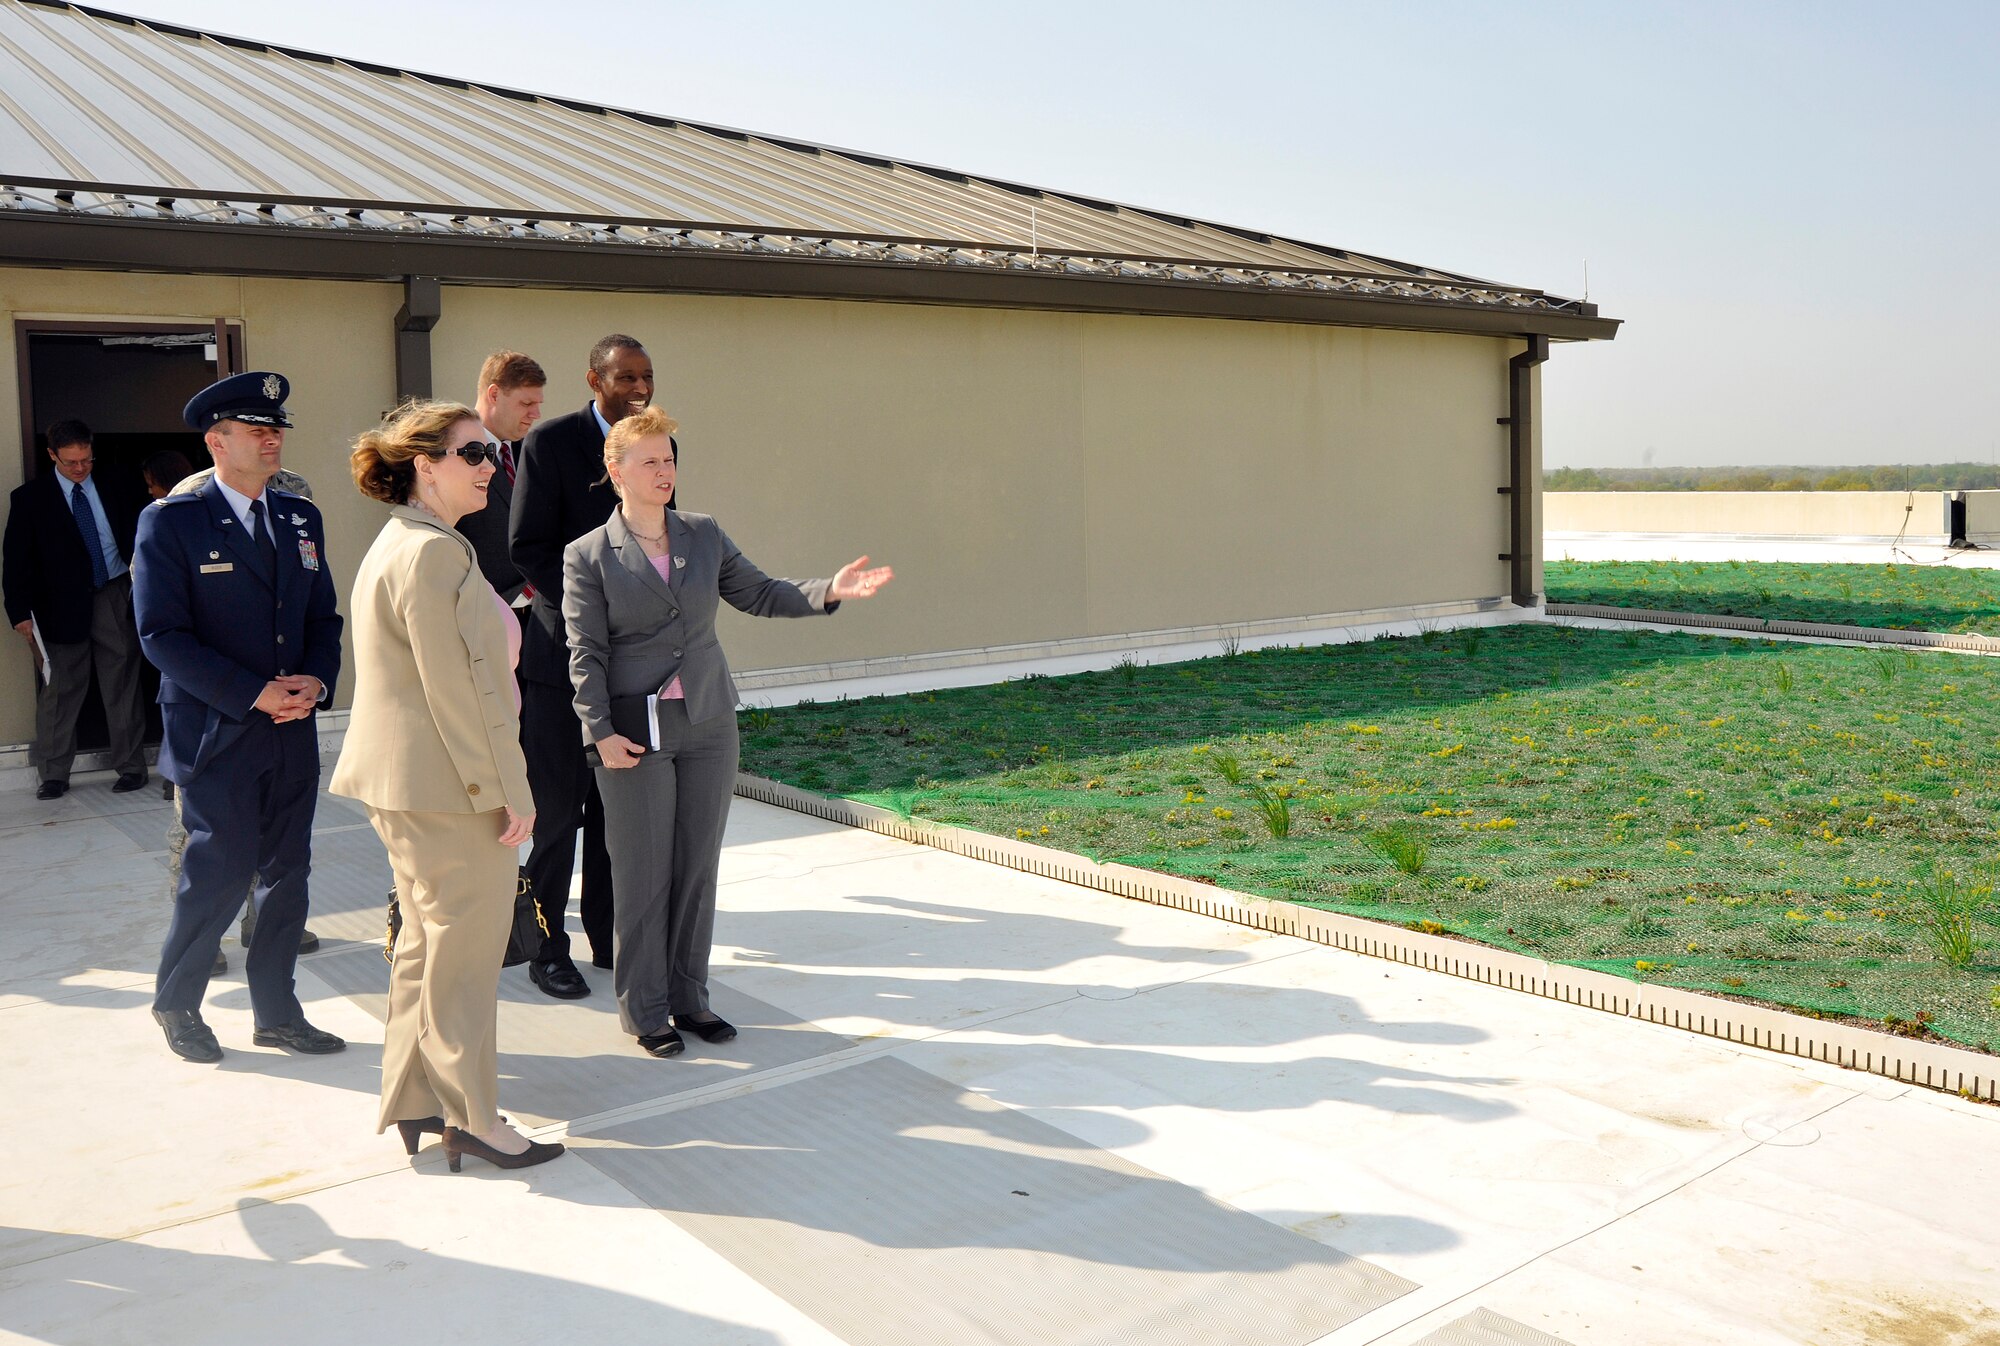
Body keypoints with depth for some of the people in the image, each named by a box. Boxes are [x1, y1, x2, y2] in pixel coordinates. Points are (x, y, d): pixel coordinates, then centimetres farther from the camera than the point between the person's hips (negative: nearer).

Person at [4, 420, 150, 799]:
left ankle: (131, 766, 15)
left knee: (122, 687, 6)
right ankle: (53, 774, 14)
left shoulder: (113, 489, 5)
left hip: (115, 599, 1)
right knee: (58, 690, 4)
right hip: (63, 605, -1)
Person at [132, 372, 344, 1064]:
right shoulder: (170, 521, -6)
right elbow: (162, 635, -11)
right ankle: (176, 1002, 22)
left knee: (286, 875, 9)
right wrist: (255, 694, -16)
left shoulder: (301, 518, 11)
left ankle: (277, 1012, 23)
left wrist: (316, 680, -6)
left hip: (292, 733, 5)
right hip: (216, 735, -5)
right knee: (220, 873, -2)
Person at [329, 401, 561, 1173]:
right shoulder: (433, 552, -19)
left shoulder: (400, 543, 15)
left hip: (408, 783, 11)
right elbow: (458, 688, -22)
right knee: (465, 949, 0)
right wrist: (507, 790, -18)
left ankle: (413, 1102, 28)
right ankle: (470, 1118, 13)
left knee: (428, 940, 17)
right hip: (447, 787, -11)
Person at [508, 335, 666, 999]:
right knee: (558, 810, 3)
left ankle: (610, 938, 24)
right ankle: (548, 950, 15)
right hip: (564, 650, -5)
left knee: (617, 807, 12)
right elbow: (527, 547, -10)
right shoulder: (551, 442, -7)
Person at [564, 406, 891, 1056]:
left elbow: (758, 593, 12)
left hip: (708, 725, 4)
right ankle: (645, 1009, 18)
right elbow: (585, 654, -6)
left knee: (699, 867, 11)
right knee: (642, 875, 4)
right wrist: (600, 732, -13)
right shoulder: (587, 556, -3)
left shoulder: (704, 535, 7)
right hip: (635, 734, -4)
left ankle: (689, 996, 25)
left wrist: (828, 590, -3)